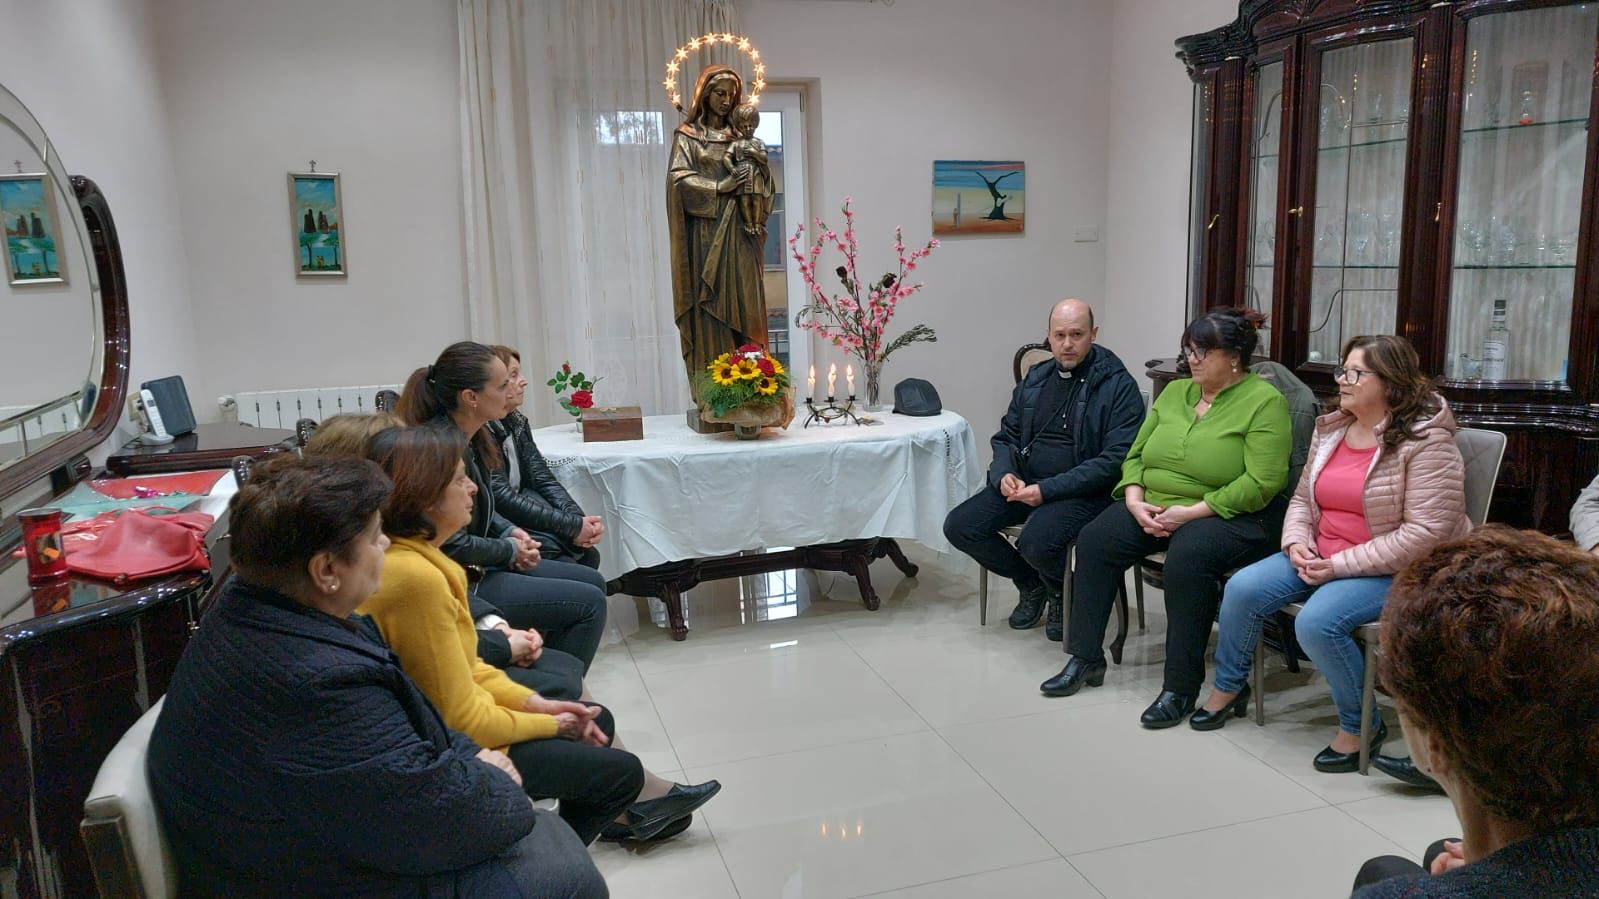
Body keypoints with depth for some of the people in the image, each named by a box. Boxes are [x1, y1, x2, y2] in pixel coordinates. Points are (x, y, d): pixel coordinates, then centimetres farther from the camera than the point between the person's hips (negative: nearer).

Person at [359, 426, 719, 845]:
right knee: (620, 771, 2)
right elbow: (462, 720, -25)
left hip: (446, 727, 10)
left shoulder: (413, 557, 2)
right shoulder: (415, 578, -29)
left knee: (598, 721, 19)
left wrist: (537, 703, 1)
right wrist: (547, 723, -9)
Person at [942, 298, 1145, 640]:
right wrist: (1003, 474, -6)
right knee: (959, 526, -10)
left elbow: (1115, 459, -16)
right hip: (1023, 483, 7)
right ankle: (1032, 584, 15)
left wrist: (1047, 489, -22)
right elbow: (1006, 436, 18)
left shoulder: (1118, 385, -8)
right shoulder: (1036, 378, 12)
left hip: (1083, 492, -6)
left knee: (1036, 542, -33)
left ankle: (1062, 592, 6)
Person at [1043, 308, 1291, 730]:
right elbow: (1136, 455, 13)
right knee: (1094, 540, -15)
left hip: (1232, 516, -6)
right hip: (1155, 509, 7)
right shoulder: (1175, 392, 11)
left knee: (1186, 557, -35)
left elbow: (1261, 483, -18)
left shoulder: (1263, 401, -9)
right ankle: (1086, 659, -3)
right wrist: (1136, 501, -8)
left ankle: (1181, 687, -22)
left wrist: (1190, 512, -22)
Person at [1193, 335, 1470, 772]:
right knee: (1242, 589, -10)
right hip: (1321, 557, 7)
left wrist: (1341, 565, -23)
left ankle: (1360, 726, -5)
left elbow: (1424, 533, -22)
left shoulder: (1426, 441, -16)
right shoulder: (1330, 428, 7)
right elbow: (1303, 498, 15)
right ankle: (1229, 687, 13)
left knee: (1317, 621, -30)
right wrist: (1297, 543, -6)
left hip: (1393, 570, -7)